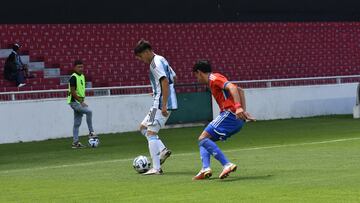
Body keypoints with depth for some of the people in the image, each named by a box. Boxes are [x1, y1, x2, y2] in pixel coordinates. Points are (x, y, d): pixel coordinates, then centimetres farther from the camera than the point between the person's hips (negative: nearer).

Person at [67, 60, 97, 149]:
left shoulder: (82, 76, 13)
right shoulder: (73, 77, -14)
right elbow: (73, 92, -19)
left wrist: (82, 100, 16)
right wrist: (81, 102, -21)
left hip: (79, 101, 9)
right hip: (74, 101, -9)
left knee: (77, 123, 9)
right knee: (89, 111, -25)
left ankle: (75, 142, 12)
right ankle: (91, 132, -18)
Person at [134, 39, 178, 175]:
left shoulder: (155, 63, -14)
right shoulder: (161, 60, 16)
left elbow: (165, 82, -23)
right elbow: (173, 77, 24)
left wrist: (164, 105, -25)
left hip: (161, 104, -10)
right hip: (161, 104, 10)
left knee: (151, 133, -9)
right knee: (143, 127, 17)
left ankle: (156, 168, -11)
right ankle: (163, 150, 3)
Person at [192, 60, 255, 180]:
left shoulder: (214, 78, -3)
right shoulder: (214, 81, 26)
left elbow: (232, 87, -20)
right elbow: (240, 91, 29)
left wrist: (238, 107, -31)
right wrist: (244, 111, 20)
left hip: (230, 114, -10)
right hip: (238, 120, 10)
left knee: (203, 139, -13)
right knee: (204, 140, 13)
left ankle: (227, 165, -24)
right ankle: (205, 168, -4)